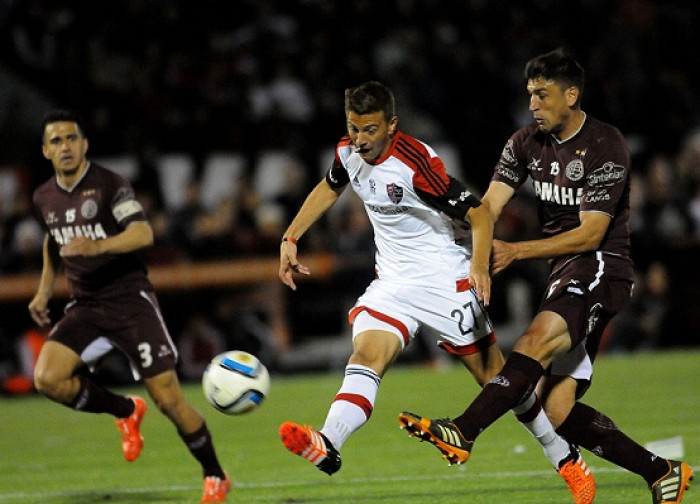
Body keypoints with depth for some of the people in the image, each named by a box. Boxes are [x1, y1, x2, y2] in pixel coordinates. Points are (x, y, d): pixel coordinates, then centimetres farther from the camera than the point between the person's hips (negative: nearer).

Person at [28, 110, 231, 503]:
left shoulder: (109, 185, -13)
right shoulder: (44, 198, 7)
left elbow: (143, 234, -27)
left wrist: (97, 247, -42)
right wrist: (44, 292, 21)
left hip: (131, 301, -5)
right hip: (85, 306, 5)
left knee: (168, 400, -9)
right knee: (47, 378, -19)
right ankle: (125, 412, 7)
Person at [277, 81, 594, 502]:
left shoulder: (416, 162, -23)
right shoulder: (349, 153, -1)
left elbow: (479, 211, -21)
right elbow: (330, 188, 22)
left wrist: (479, 265, -36)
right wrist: (290, 238, 18)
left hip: (445, 279, -5)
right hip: (392, 281, 6)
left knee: (493, 375, 2)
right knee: (367, 354, -21)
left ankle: (568, 462, 17)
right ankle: (326, 447, -43)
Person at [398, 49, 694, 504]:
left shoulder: (606, 148, -12)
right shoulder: (526, 143, 10)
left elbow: (590, 234, -15)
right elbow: (487, 207, 0)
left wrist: (516, 252, -19)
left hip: (600, 267, -8)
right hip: (565, 277, 8)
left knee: (537, 339, -35)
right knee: (557, 409, -4)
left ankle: (462, 433, -47)